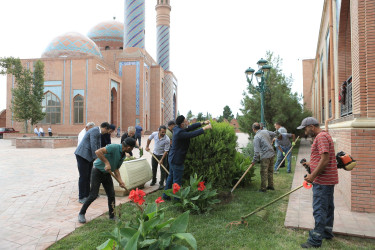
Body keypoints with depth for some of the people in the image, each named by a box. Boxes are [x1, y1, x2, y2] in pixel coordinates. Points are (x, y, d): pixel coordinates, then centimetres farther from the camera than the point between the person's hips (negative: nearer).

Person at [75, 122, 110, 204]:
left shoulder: (97, 132, 14)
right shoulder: (95, 131, -17)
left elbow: (97, 146, 22)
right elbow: (93, 146, -22)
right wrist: (96, 157, -18)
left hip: (88, 156, 10)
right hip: (83, 155, -10)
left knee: (88, 176, 14)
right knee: (83, 177, -3)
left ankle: (87, 195, 24)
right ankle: (81, 197, 5)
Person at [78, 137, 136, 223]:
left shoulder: (123, 156, 3)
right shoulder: (114, 147, -25)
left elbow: (116, 169, 6)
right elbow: (98, 152, -33)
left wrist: (120, 181, -6)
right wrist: (107, 163, -32)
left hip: (107, 174, 8)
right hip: (97, 172, -8)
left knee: (111, 195, 5)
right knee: (93, 195, -6)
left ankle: (112, 216, 18)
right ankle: (81, 214, 15)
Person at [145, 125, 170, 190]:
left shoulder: (167, 139, -27)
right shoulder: (154, 134, -17)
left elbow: (166, 151, -21)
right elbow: (149, 139, 8)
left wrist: (162, 159, -22)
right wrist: (147, 146, 8)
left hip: (162, 155, -4)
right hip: (155, 154, 4)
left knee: (162, 170, -4)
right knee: (154, 168, 16)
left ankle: (161, 184, 8)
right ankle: (153, 180, 35)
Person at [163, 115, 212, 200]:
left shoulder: (178, 129, 3)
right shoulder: (180, 133, -26)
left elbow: (191, 127, 4)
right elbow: (193, 134, -29)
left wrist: (203, 123, -2)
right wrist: (205, 128, -21)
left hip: (172, 159, 10)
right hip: (177, 160, -10)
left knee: (171, 176, 21)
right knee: (177, 180, 3)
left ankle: (165, 195, 34)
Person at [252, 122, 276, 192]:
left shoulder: (256, 137, -14)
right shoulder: (266, 132, 7)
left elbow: (257, 151, -15)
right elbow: (274, 134, 26)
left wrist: (254, 160, -7)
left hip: (265, 156, -8)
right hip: (272, 154, 8)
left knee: (264, 172, 1)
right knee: (270, 171, 18)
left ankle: (263, 188, 7)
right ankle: (270, 186, 28)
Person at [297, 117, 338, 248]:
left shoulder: (321, 137, -19)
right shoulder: (324, 135, 16)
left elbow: (325, 160, -26)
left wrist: (313, 176, -22)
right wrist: (311, 164, 16)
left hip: (323, 180, -11)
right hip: (328, 179, 11)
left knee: (319, 210, -5)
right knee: (327, 207, 20)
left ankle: (315, 240, 1)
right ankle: (327, 232, 34)